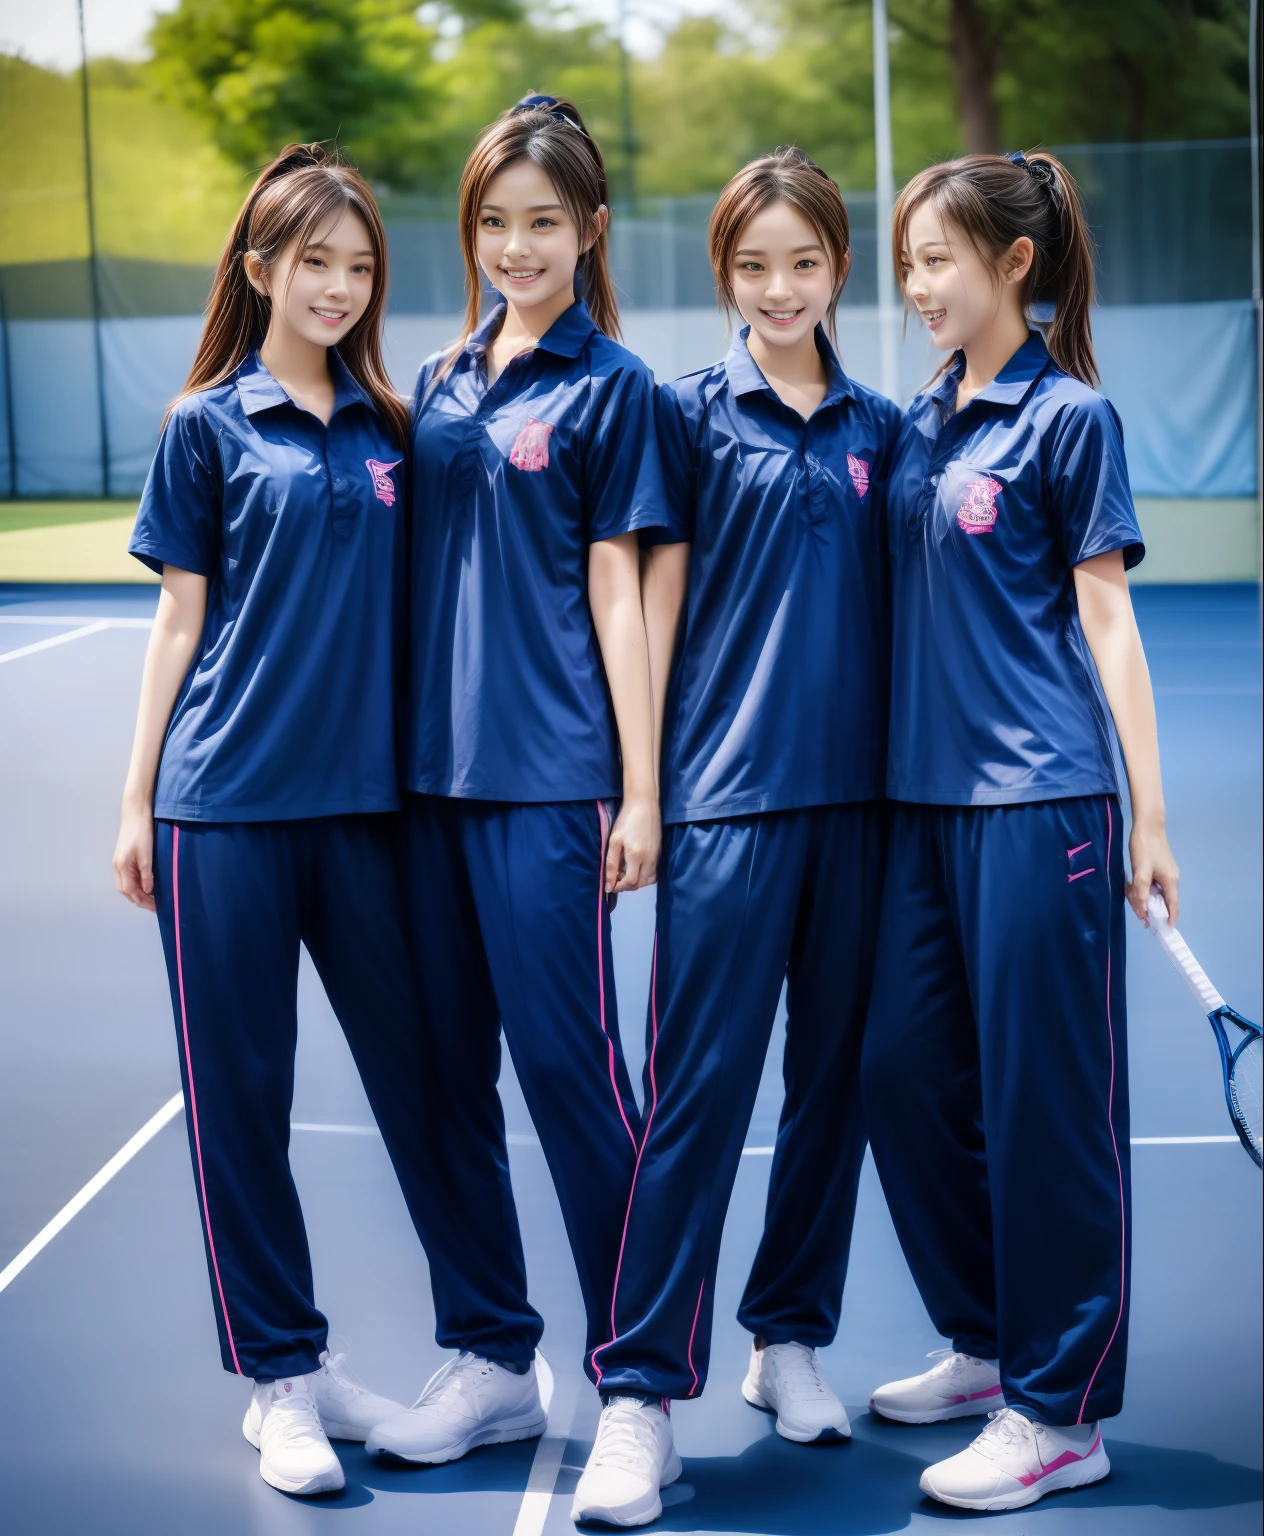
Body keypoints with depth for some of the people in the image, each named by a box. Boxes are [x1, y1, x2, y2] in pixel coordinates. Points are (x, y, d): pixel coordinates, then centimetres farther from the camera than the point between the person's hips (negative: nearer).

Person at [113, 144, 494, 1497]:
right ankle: (281, 1374, 16)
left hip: (368, 799, 2)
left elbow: (415, 609, 14)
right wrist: (137, 800, 2)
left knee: (423, 1070, 5)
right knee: (240, 1092, 3)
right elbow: (181, 620, 4)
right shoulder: (208, 426, 3)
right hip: (225, 805, -2)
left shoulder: (391, 429, 11)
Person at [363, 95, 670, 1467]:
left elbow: (613, 590, -5)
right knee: (451, 1066, 10)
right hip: (431, 763, 6)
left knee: (566, 1061, -5)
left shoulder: (610, 386, -1)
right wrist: (401, 741, 12)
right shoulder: (442, 379, 14)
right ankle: (496, 1363, 22)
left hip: (548, 773, -6)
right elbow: (425, 570, 16)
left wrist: (640, 790, -8)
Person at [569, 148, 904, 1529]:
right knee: (696, 1088, -7)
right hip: (729, 792, -4)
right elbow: (659, 600, 0)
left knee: (836, 1074, 10)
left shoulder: (876, 428, 11)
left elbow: (899, 608, 15)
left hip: (857, 790, 4)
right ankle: (639, 1392, -3)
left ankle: (791, 1338, 25)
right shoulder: (691, 412, 1)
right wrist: (638, 783, -4)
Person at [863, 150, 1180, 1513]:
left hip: (1042, 800, -7)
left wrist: (1150, 816, -8)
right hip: (925, 797, 8)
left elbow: (1105, 616, -6)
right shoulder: (920, 423, 13)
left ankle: (1062, 1412, 10)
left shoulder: (1067, 415, -5)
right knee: (902, 1070, 11)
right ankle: (987, 1344, 29)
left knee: (1044, 1094, -1)